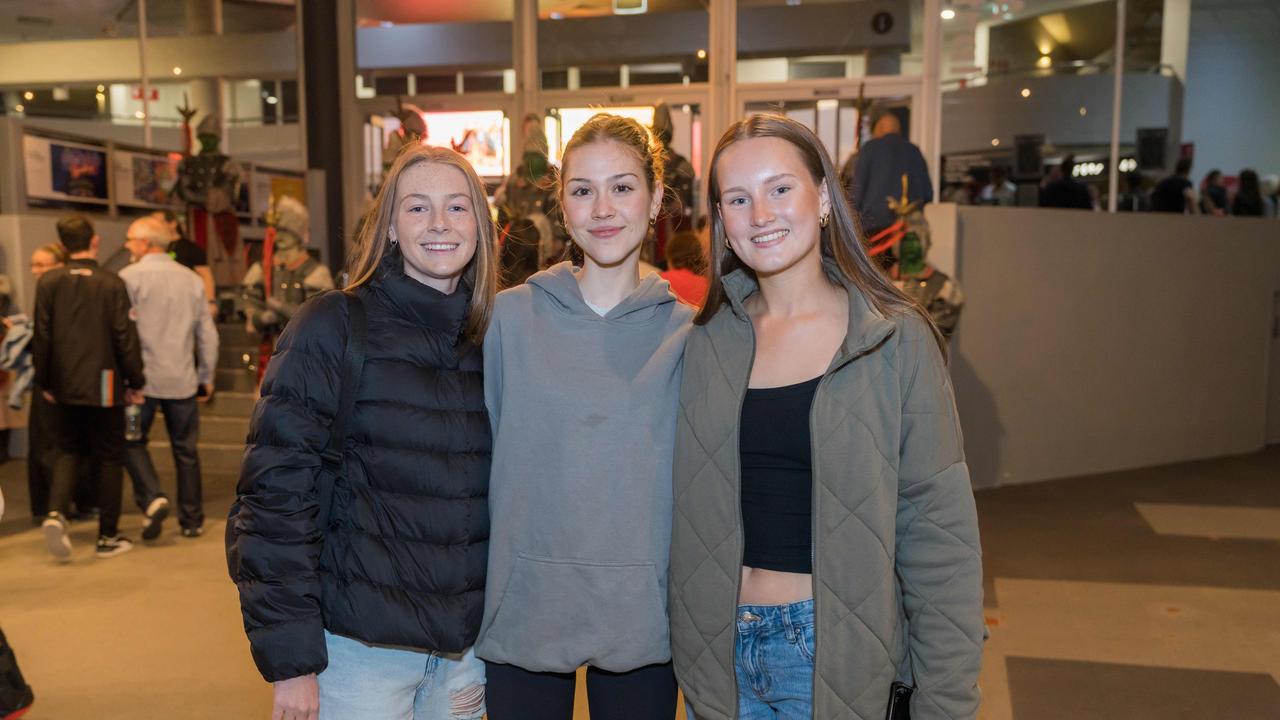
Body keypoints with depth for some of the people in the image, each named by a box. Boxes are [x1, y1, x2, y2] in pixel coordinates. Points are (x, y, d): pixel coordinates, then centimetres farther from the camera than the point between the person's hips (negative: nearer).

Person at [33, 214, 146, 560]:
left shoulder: (48, 282, -1)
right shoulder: (111, 284, -9)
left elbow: (41, 336, 1)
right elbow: (126, 337, -9)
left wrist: (44, 382, 11)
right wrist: (136, 382, 0)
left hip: (65, 387, 3)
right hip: (104, 386, -3)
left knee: (67, 450, 19)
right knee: (108, 458, 7)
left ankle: (55, 513, -4)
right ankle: (108, 536, 13)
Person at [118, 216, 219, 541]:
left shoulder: (130, 277, -5)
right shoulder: (192, 279, 8)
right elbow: (208, 334, 10)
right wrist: (207, 376, 17)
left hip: (143, 378, -3)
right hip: (183, 379, 3)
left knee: (133, 441, 12)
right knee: (186, 450, 10)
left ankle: (152, 498, -8)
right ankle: (192, 520, 15)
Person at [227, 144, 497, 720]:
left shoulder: (489, 339, 5)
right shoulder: (333, 327, -9)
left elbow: (498, 494, 10)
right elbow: (275, 491, -12)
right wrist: (290, 658, -14)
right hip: (360, 646, -4)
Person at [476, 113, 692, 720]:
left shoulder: (685, 334, -1)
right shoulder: (511, 318, -2)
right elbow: (482, 459, 4)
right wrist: (476, 596, 4)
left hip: (641, 619, 1)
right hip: (524, 614, 0)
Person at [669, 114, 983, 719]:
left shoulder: (897, 339, -9)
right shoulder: (709, 339, 1)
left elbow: (939, 536, -9)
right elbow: (690, 515, 6)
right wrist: (688, 639, 1)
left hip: (837, 653, -3)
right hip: (719, 645, 3)